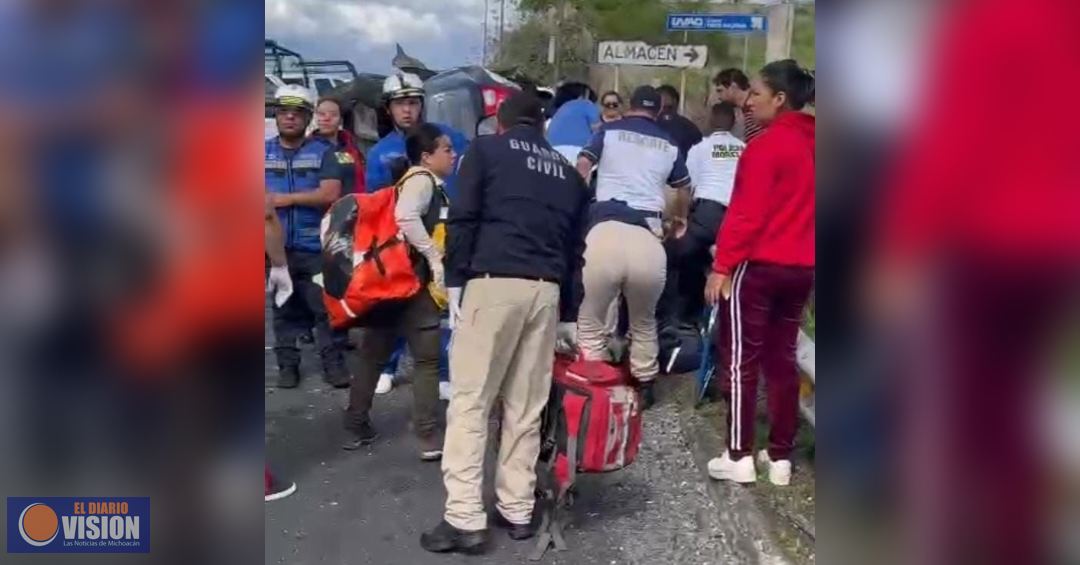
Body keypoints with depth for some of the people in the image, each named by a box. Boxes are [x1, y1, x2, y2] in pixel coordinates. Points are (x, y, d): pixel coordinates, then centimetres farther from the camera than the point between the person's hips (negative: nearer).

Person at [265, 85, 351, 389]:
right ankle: (287, 364, 18)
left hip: (316, 246, -2)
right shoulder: (265, 152, 12)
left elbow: (331, 194, -9)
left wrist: (286, 198, -9)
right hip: (277, 246, 2)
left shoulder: (323, 152, 4)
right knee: (283, 308, 9)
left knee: (326, 305, -1)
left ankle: (334, 362, 7)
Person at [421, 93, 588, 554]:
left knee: (469, 402, -1)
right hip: (547, 290, 4)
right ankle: (516, 511, 15)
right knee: (526, 407, 10)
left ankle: (464, 519, -4)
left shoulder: (486, 149, 11)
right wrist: (568, 315, 26)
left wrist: (455, 284, 0)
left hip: (493, 282, -4)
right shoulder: (568, 172, 23)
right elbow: (576, 247, 22)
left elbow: (463, 220, -1)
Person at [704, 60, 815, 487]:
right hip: (801, 267, 7)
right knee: (782, 359, 12)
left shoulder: (766, 146, -14)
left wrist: (722, 265, -14)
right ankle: (780, 457, 17)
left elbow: (746, 214, -18)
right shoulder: (810, 143, 10)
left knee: (741, 360, 1)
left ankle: (739, 457, 5)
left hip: (759, 265, -7)